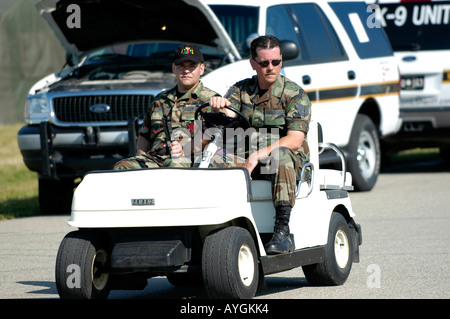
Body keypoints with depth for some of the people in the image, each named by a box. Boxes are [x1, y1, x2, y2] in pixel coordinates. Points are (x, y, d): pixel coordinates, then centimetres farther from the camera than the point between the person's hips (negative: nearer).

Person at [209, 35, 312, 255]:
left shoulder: (295, 94, -1)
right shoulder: (241, 90, 13)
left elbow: (295, 139, -13)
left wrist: (258, 156, -26)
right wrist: (219, 106, -31)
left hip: (291, 164, -3)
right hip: (248, 161, 3)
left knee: (280, 153, -39)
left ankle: (283, 230, -42)